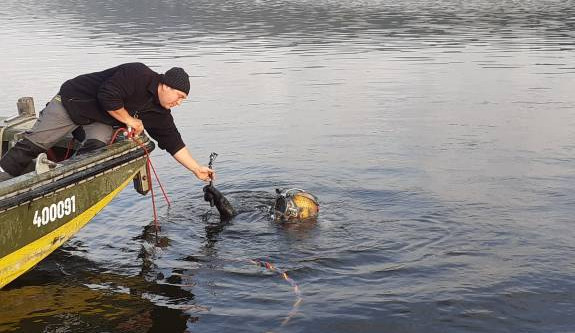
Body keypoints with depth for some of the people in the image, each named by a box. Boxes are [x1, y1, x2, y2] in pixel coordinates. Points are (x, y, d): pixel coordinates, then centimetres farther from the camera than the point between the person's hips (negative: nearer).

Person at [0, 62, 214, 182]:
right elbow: (107, 96, -30)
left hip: (99, 122, 6)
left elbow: (174, 143, 4)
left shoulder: (160, 115, 0)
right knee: (34, 144, -13)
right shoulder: (139, 74, -25)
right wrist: (129, 120, -18)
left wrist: (197, 169, 1)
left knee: (97, 147, -26)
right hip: (72, 101, -6)